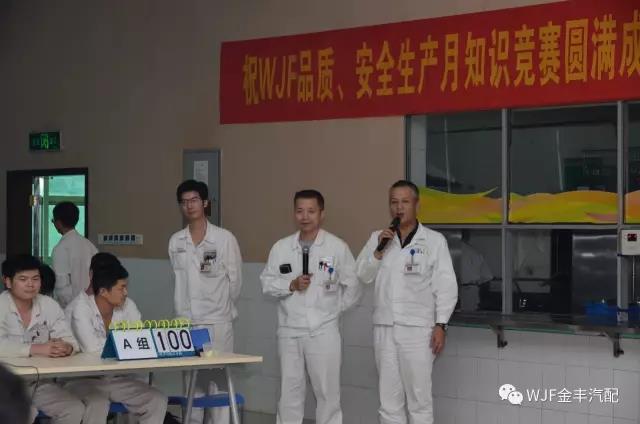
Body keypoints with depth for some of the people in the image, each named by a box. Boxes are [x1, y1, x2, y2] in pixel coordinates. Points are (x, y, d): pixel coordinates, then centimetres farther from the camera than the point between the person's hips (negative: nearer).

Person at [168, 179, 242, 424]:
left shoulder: (224, 238, -5)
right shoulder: (175, 242, 5)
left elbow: (235, 280, 1)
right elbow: (180, 281, 12)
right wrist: (189, 310, 11)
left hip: (217, 321, -4)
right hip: (185, 320, 4)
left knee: (218, 380, -2)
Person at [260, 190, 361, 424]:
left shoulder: (337, 247, -2)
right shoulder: (281, 247, 5)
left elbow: (353, 286, 4)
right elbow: (267, 282, 6)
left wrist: (333, 310, 3)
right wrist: (291, 285, -10)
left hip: (323, 331, -2)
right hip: (289, 330, 3)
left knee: (327, 392, 3)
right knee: (289, 391, 9)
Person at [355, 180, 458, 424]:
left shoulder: (434, 240, -2)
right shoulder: (378, 238, 10)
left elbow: (446, 286, -3)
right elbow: (363, 276, 7)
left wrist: (440, 325, -9)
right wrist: (378, 251, -8)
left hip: (417, 329, -4)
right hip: (384, 328, 4)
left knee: (419, 399, 0)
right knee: (388, 399, 10)